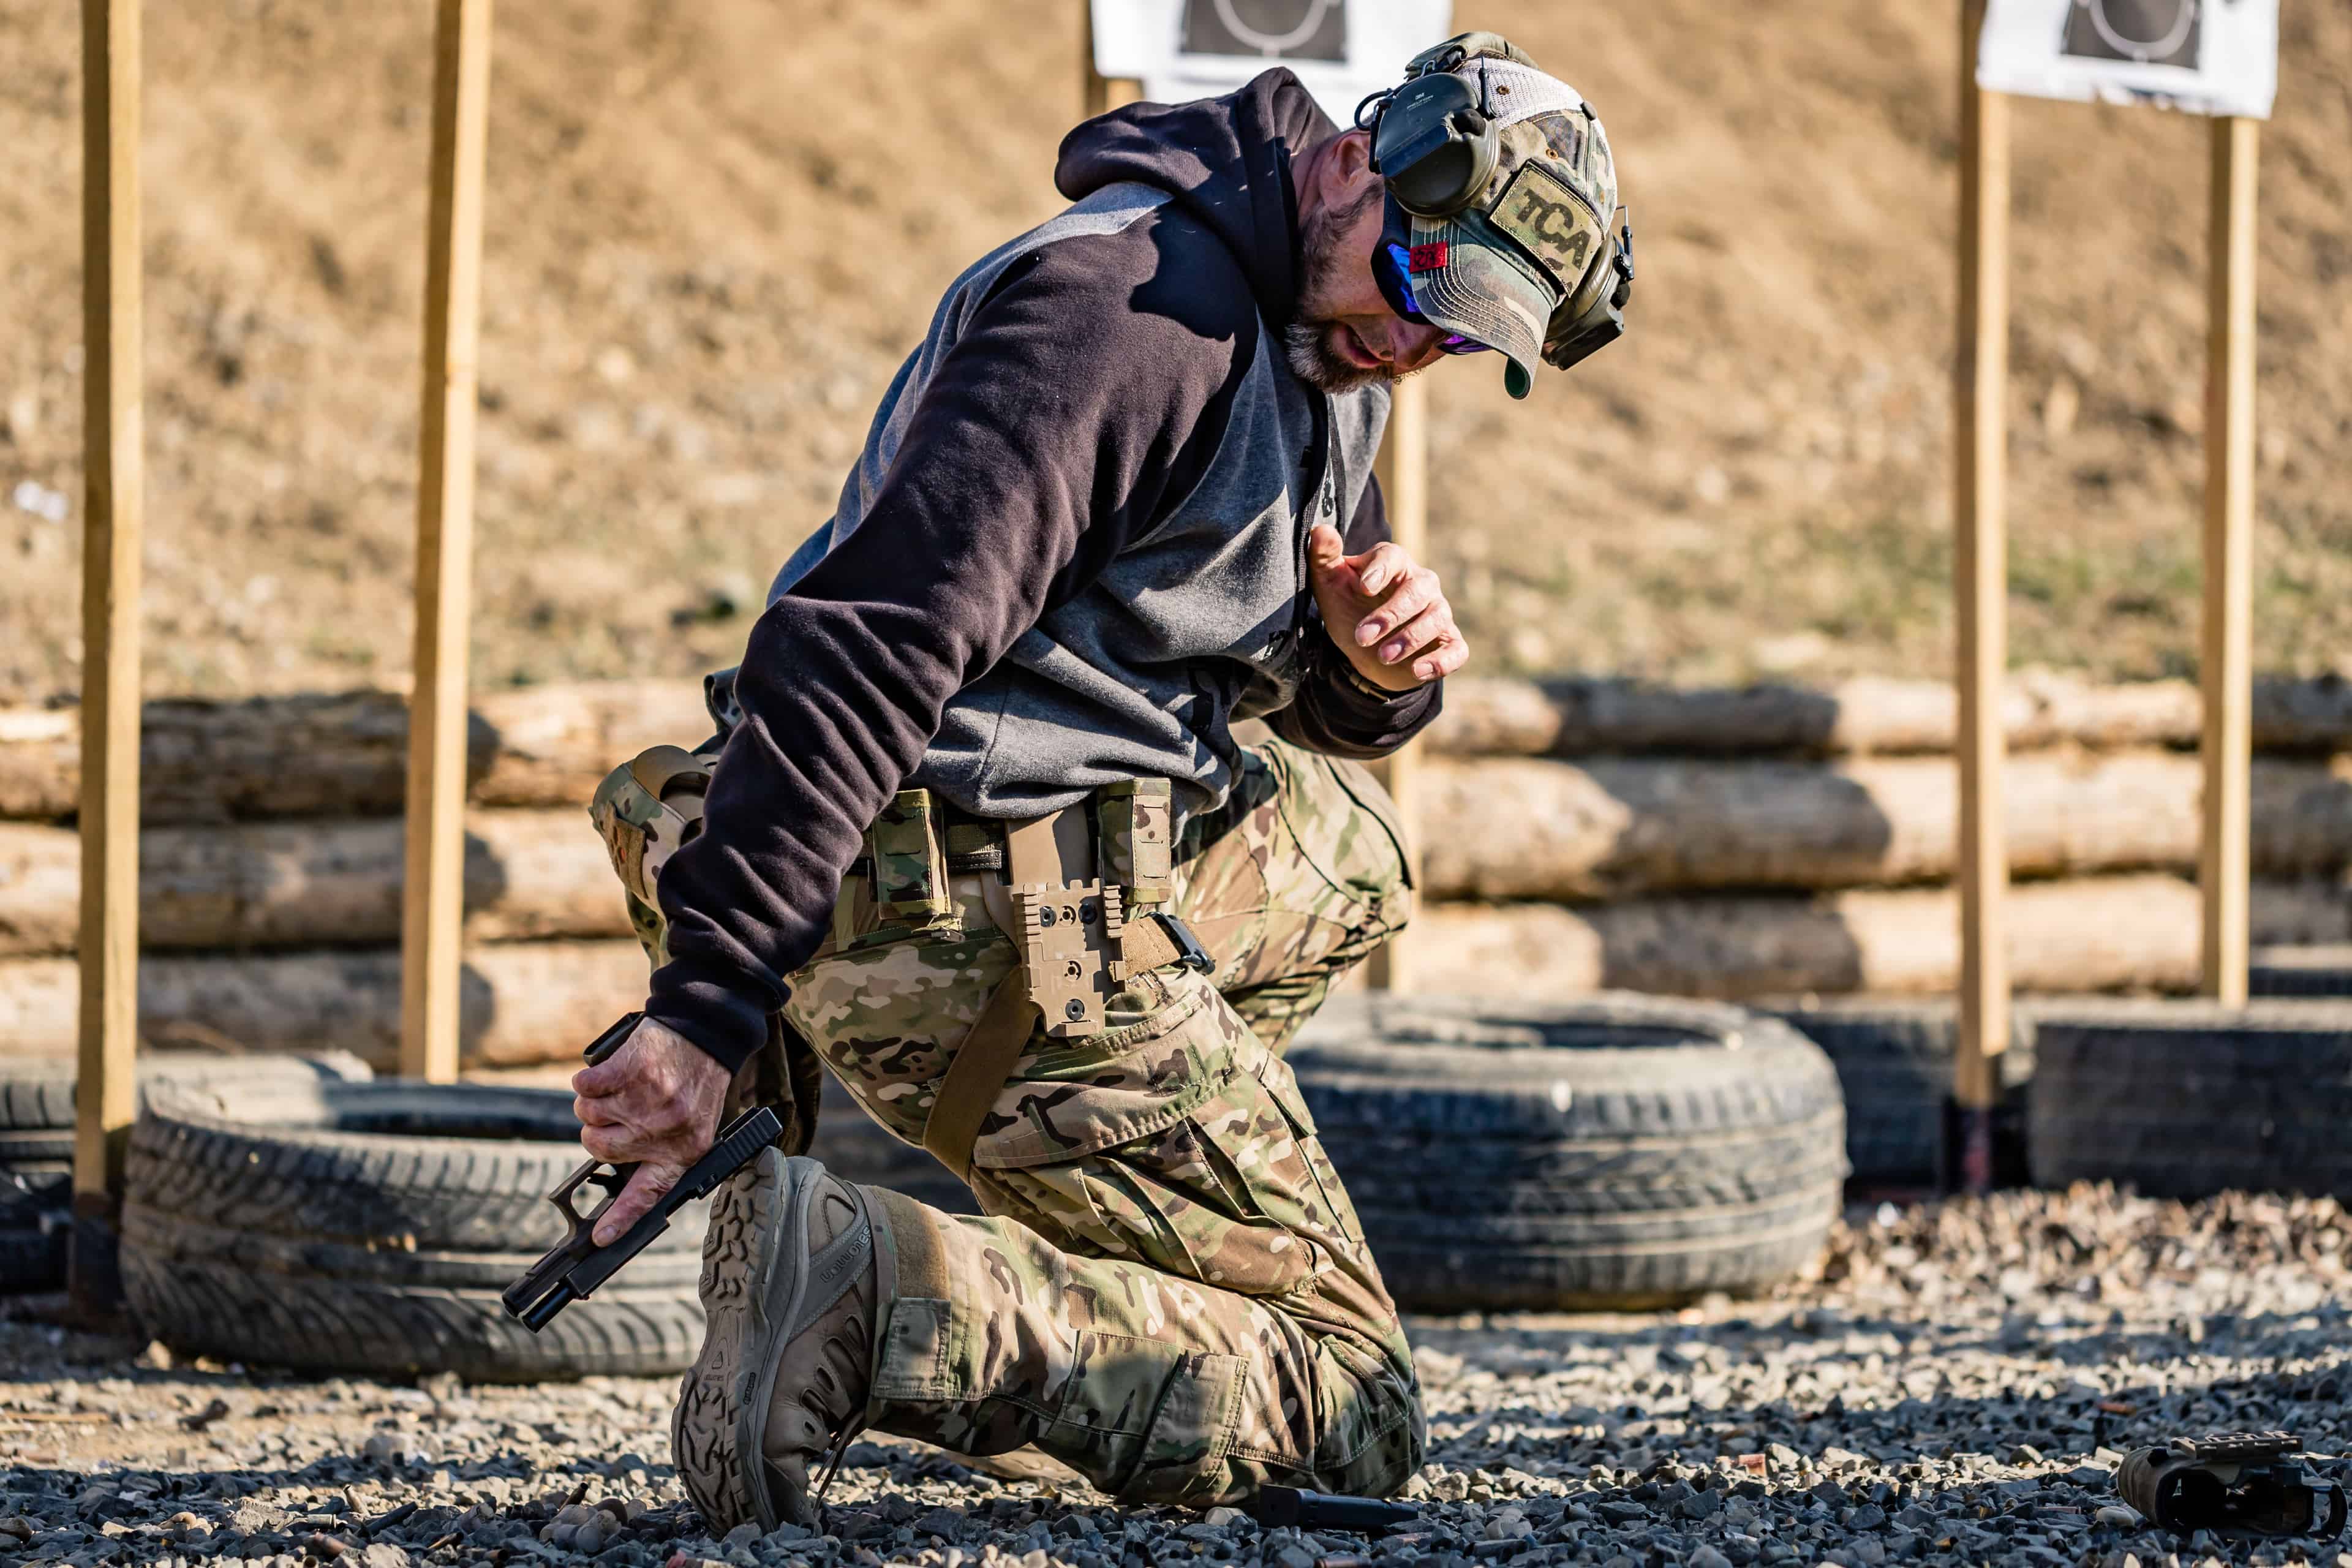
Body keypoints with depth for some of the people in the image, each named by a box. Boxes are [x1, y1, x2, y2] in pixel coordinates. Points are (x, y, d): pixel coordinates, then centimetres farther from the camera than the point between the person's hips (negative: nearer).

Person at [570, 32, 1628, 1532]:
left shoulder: (1323, 341, 15)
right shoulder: (1137, 307, -18)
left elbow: (1330, 713, 24)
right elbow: (871, 636, -28)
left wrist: (1384, 658, -3)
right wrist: (710, 1001, -35)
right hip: (1003, 938, -10)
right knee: (1355, 1421, -7)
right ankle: (874, 1283, -24)